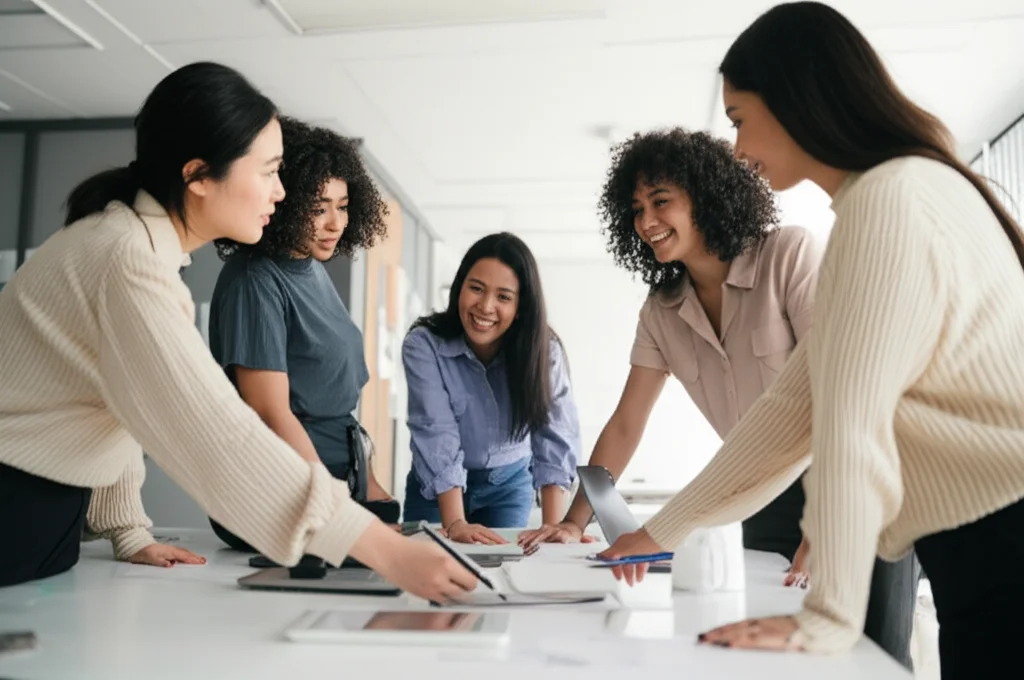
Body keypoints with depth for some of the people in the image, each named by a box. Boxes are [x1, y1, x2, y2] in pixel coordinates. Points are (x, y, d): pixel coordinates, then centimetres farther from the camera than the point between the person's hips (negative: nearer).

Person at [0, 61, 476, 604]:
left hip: (52, 508, 9)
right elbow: (222, 438, -36)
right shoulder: (130, 262, -28)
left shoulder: (146, 242, 4)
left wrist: (129, 533, 4)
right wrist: (390, 553, -37)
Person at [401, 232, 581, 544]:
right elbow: (436, 434, -31)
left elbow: (555, 437, -26)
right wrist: (455, 524, -40)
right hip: (435, 489, -1)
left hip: (509, 484, 1)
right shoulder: (423, 345, -26)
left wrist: (553, 527, -37)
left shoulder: (544, 350, -21)